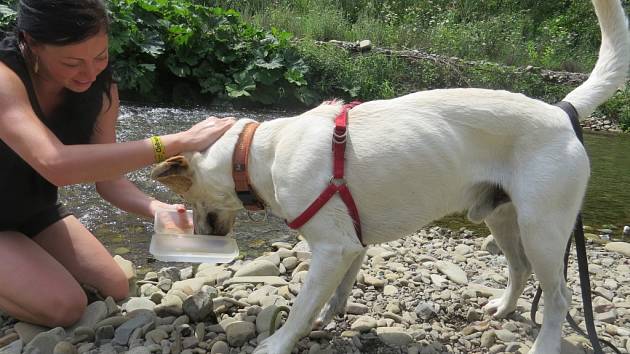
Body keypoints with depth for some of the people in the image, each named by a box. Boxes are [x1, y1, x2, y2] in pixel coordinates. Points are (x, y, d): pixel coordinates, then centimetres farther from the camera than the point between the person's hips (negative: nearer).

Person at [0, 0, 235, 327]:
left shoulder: (101, 89, -13)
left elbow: (107, 178, -12)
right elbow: (56, 165, -49)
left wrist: (159, 210, -33)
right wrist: (177, 143, -51)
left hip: (36, 213, 6)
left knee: (115, 291, 1)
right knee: (64, 306, -21)